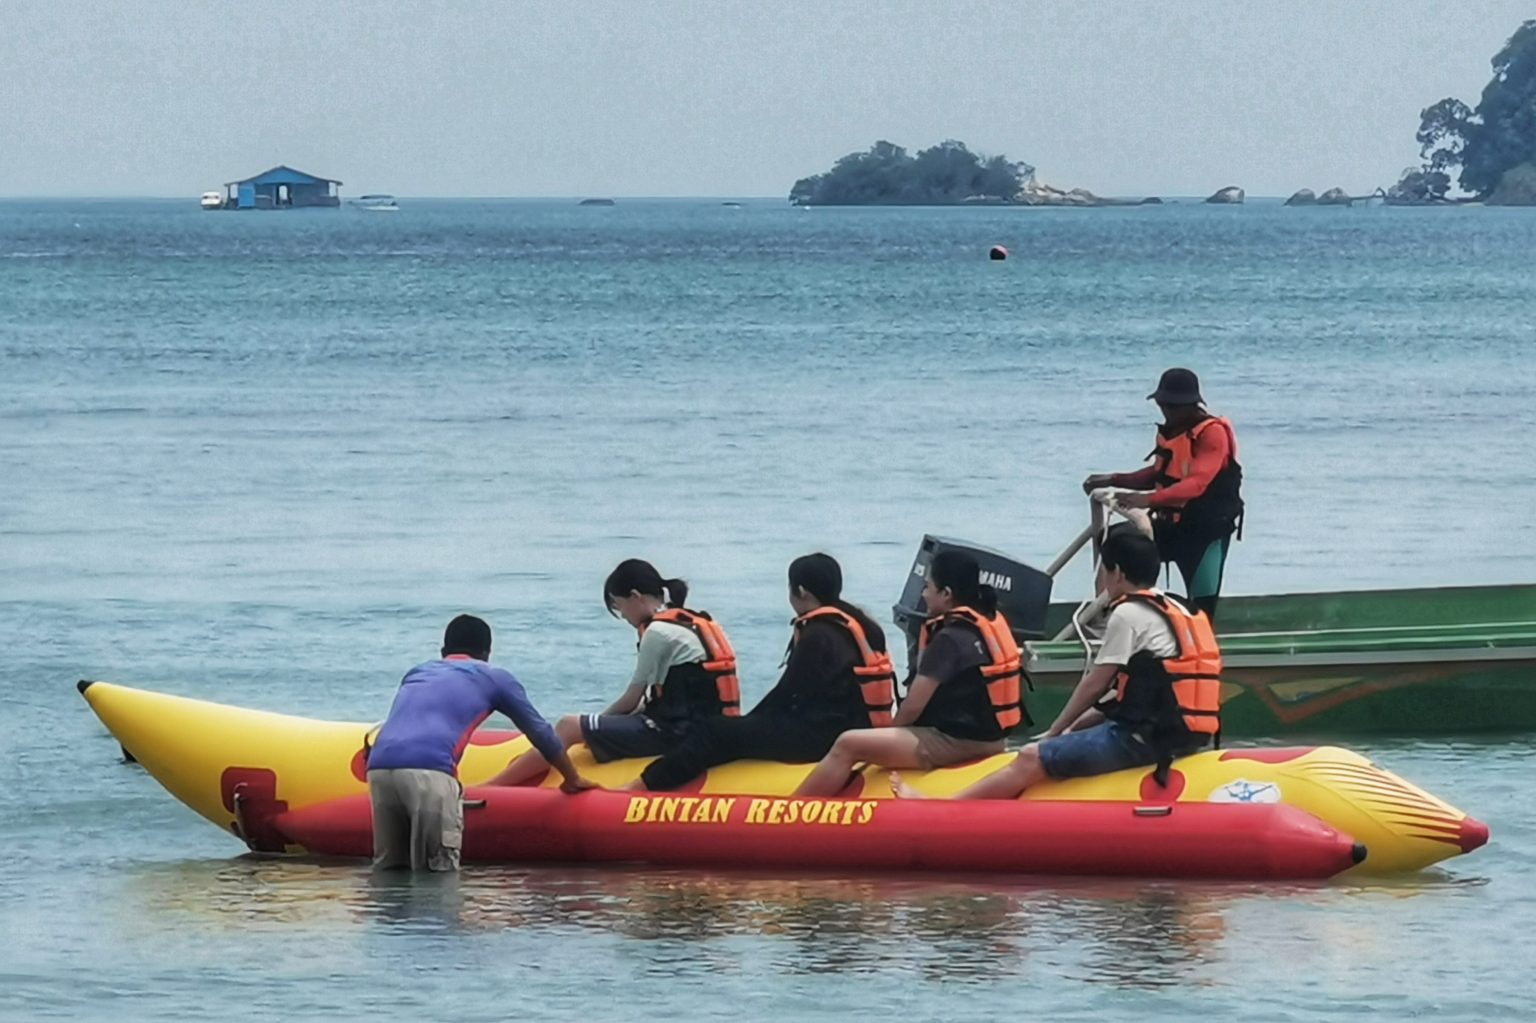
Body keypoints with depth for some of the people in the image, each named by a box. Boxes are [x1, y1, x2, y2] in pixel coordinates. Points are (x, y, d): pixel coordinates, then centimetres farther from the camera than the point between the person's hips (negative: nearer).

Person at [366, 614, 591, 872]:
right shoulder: (494, 678, 23)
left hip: (378, 768, 5)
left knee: (388, 869, 10)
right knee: (440, 876, -2)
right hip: (429, 771, -5)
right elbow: (540, 732, 30)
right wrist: (573, 780, 45)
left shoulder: (416, 673, 35)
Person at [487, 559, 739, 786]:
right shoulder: (694, 623, 16)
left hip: (675, 732, -10)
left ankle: (490, 788, -7)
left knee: (569, 727, -8)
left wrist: (603, 720, 13)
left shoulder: (658, 632, -13)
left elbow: (631, 700, -5)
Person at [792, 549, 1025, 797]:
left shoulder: (950, 639, -18)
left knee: (848, 746, -16)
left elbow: (913, 706, -14)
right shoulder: (991, 622, 10)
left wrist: (889, 736, 3)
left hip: (956, 741, -11)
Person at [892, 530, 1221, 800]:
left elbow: (1095, 684, -7)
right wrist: (1074, 728, 19)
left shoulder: (1128, 614, -10)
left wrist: (1054, 732, 6)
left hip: (1144, 738, -10)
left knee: (1032, 759, -7)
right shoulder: (1176, 609, 19)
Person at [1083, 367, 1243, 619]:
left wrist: (1149, 499, -42)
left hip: (1206, 530, -8)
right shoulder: (1169, 430, 8)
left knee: (1202, 607, -7)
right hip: (1171, 524, 8)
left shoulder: (1213, 433, -19)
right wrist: (1113, 480, 9)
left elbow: (1197, 483, -31)